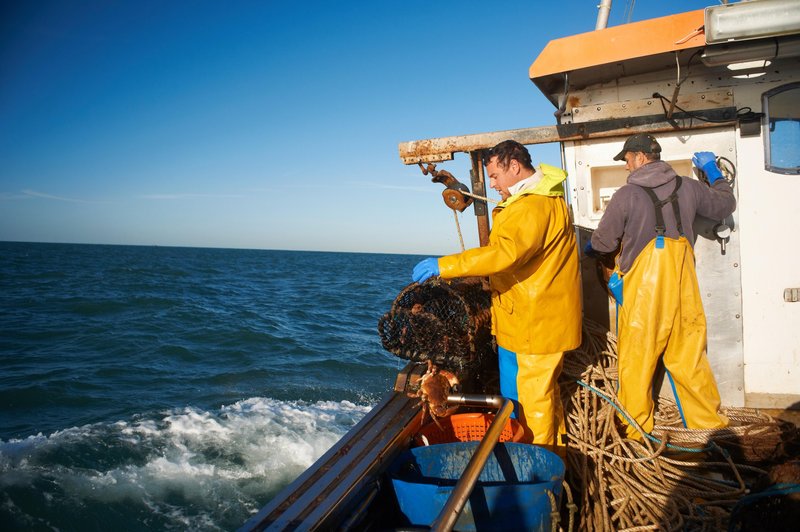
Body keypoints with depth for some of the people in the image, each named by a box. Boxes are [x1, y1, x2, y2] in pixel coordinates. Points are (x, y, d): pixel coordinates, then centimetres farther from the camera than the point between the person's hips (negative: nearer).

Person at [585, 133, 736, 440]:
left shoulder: (626, 195, -9)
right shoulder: (688, 187, 4)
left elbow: (603, 242, -1)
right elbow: (726, 205, 22)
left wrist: (589, 249, 23)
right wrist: (712, 170, 35)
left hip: (642, 290, -5)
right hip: (682, 288, 5)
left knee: (636, 360, 6)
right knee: (688, 356, 15)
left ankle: (635, 428, 17)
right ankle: (708, 420, 25)